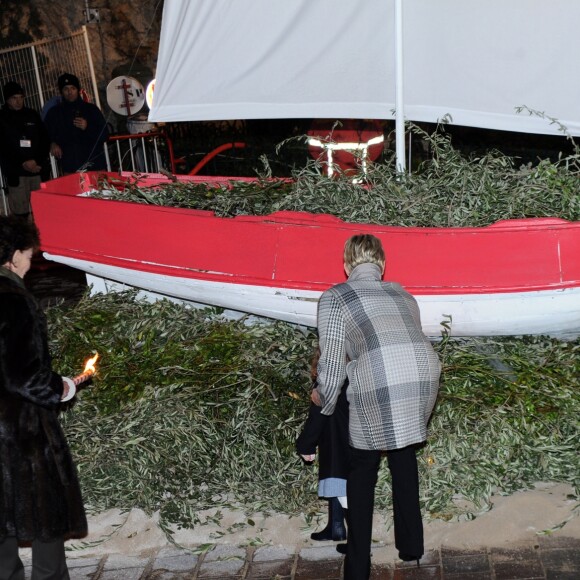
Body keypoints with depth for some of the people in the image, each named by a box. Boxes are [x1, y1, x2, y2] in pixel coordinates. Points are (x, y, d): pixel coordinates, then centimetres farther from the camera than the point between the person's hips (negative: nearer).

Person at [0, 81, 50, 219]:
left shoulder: (32, 115, 14)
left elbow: (44, 139, 11)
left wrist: (38, 162, -3)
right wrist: (23, 163, -9)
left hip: (38, 170, 2)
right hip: (16, 173, -2)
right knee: (20, 213, -8)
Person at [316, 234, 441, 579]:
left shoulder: (335, 297, 15)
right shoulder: (402, 294, 28)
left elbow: (332, 362, 11)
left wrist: (327, 407, 26)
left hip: (377, 384, -4)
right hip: (424, 373, 4)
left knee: (363, 468, 18)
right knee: (404, 450, 30)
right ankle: (411, 547, 37)